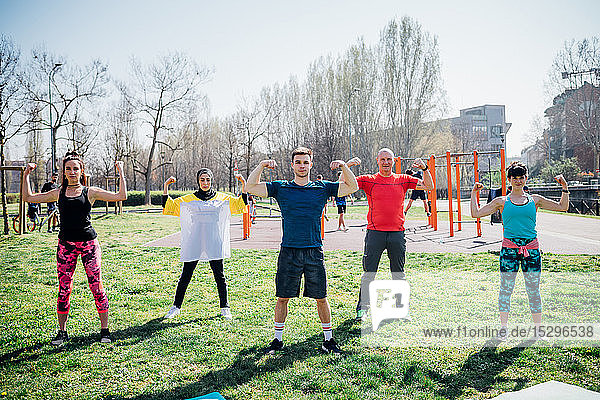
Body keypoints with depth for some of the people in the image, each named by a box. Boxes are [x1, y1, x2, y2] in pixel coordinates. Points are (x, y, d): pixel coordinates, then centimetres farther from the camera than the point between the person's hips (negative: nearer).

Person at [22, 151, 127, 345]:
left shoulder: (90, 192, 3)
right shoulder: (59, 193, 11)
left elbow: (121, 196, -2)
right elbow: (28, 198, 16)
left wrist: (121, 173, -3)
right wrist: (26, 175, 14)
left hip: (88, 243, -2)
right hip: (66, 244, 3)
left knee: (97, 288, -2)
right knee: (64, 290, 7)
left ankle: (105, 330, 9)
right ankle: (62, 332, 21)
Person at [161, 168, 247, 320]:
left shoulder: (222, 198, 8)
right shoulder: (188, 199, 8)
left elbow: (239, 204, 6)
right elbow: (170, 207, 6)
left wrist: (244, 186, -6)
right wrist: (166, 187, -3)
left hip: (214, 245, 0)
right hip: (193, 243, 0)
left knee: (220, 276, 5)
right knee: (185, 276, 5)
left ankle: (225, 308, 18)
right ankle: (176, 306, 20)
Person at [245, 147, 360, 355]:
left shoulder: (322, 187, 7)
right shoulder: (280, 187, 5)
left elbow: (352, 187, 9)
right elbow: (250, 187, 1)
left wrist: (344, 166, -4)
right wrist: (262, 165, -7)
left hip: (314, 252, 1)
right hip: (288, 251, 0)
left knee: (321, 298, 7)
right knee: (282, 298, 6)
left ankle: (328, 340, 22)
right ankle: (278, 339, 23)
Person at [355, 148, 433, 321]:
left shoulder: (403, 180, 9)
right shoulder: (369, 180, 3)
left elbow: (429, 186, 8)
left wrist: (425, 169, -6)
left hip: (397, 233, 2)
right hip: (375, 232, -2)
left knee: (398, 273, 11)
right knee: (369, 272, 1)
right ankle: (362, 308, 12)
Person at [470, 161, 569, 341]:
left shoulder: (535, 200, 10)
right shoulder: (502, 201, 5)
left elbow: (562, 207, 15)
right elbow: (476, 213, 3)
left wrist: (564, 188, 6)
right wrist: (474, 193, 1)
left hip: (531, 249, 1)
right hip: (509, 248, -1)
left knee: (533, 290, 7)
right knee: (506, 288, 2)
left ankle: (537, 327, 22)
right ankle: (503, 327, 15)